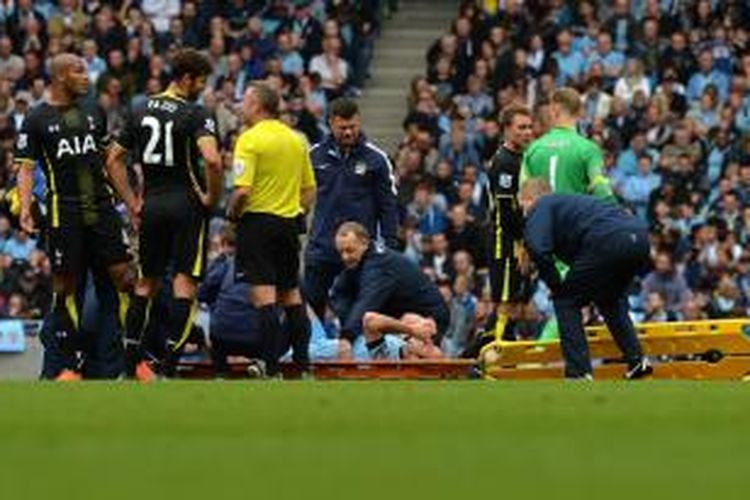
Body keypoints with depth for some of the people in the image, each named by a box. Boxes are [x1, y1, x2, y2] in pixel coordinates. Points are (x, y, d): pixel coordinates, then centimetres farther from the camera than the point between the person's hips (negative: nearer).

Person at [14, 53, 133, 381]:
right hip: (63, 212, -4)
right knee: (66, 286, 0)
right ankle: (72, 365, 6)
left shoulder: (94, 113, 14)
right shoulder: (37, 120, 0)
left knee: (123, 277, -4)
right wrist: (25, 209, -15)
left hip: (102, 207, 4)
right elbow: (26, 168, -2)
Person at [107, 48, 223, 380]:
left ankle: (132, 360, 16)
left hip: (151, 206, 5)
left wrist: (132, 203, 13)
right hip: (186, 204, -5)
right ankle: (170, 364, -8)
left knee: (147, 283, 16)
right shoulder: (195, 114, -10)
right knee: (185, 283, -1)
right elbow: (212, 159, -26)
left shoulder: (142, 112, 9)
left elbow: (113, 160, 11)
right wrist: (213, 196, -10)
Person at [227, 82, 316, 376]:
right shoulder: (296, 140, 10)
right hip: (289, 223, 7)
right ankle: (302, 364, 15)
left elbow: (242, 190, -18)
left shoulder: (251, 139, -11)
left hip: (258, 222, -7)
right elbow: (310, 190, 13)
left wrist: (232, 212, -1)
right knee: (292, 295, 14)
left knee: (263, 296, -8)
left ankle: (271, 368, -13)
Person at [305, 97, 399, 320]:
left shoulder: (375, 159, -1)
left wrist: (390, 248, -4)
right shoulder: (315, 156, 4)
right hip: (320, 249, 2)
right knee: (311, 306, 2)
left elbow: (388, 206, 1)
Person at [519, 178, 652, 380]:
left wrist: (555, 285, 4)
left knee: (566, 301, 9)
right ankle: (636, 360, 22)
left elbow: (538, 248, -8)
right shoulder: (568, 200, 37)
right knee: (610, 300, 32)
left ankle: (579, 373, 1)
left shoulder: (541, 207, 11)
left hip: (609, 242, -8)